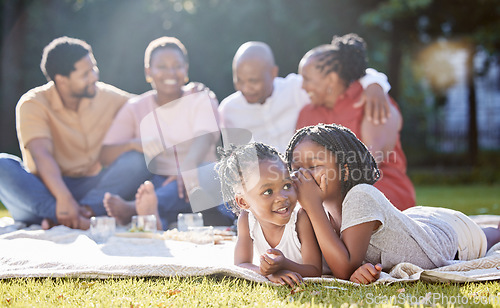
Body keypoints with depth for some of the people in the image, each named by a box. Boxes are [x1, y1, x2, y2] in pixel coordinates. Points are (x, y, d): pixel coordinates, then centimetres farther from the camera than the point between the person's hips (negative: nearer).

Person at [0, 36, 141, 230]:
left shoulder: (108, 97, 4)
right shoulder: (33, 104, -10)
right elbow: (41, 155, -25)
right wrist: (64, 199, -40)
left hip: (92, 188, 3)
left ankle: (86, 210, -42)